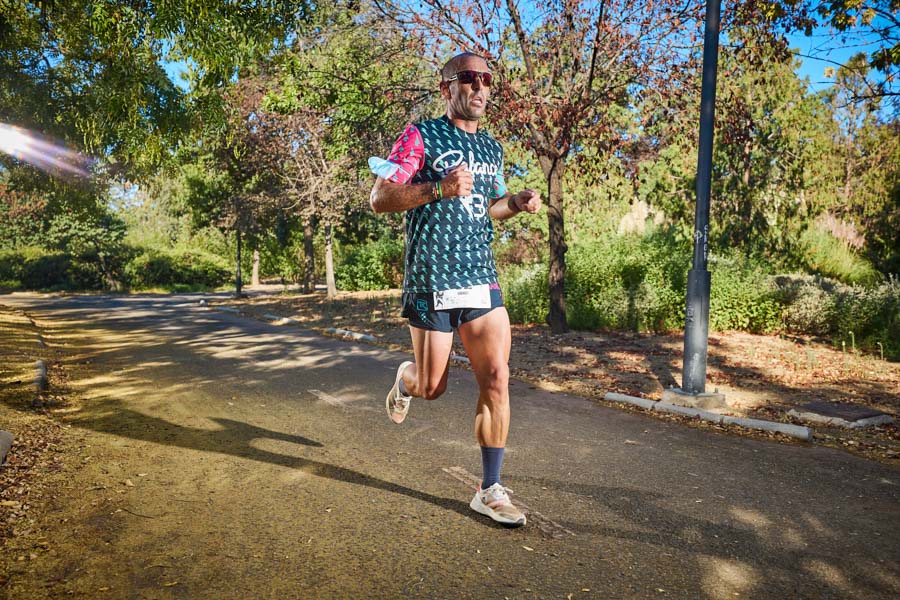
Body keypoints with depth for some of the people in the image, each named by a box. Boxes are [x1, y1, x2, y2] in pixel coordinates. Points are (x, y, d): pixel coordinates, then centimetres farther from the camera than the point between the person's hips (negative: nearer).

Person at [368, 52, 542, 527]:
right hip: (431, 283, -5)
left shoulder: (491, 148, 17)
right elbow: (378, 199, -8)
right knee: (432, 388, 6)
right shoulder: (422, 136, -2)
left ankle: (490, 491, 9)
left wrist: (517, 203, 7)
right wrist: (439, 189, -22)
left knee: (496, 380, -4)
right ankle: (406, 379, 44)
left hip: (482, 281, 5)